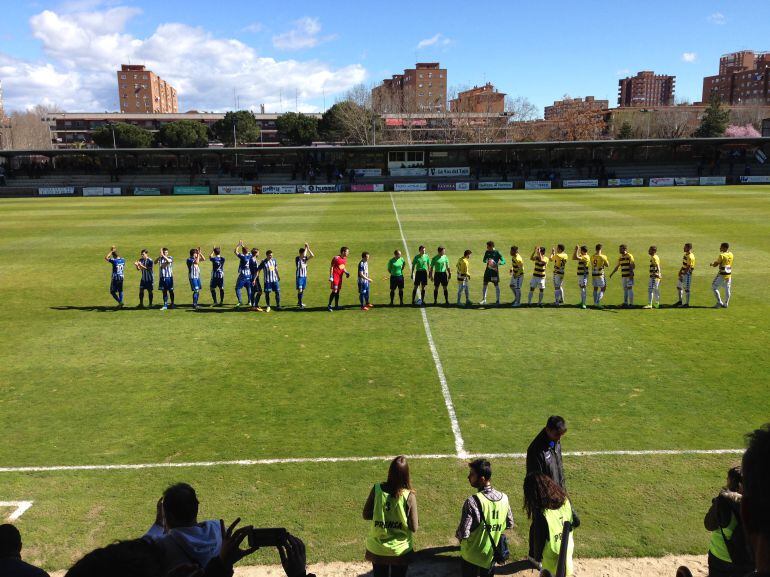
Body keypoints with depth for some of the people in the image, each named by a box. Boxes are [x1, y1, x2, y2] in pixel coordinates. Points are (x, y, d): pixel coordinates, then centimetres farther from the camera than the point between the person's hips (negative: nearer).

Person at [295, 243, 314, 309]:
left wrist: (308, 249, -13)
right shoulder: (297, 258, -10)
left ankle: (299, 302, 25)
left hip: (305, 276, 6)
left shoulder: (305, 258, 3)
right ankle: (300, 304, -5)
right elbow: (303, 255, -23)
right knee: (300, 290, -10)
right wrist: (306, 248, -11)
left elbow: (312, 255, -9)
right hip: (299, 276, -6)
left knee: (302, 290, 12)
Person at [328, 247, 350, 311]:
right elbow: (331, 267, -11)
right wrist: (331, 277, -15)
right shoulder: (336, 258, -13)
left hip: (340, 276, 8)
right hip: (335, 276, -8)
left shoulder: (345, 259, 10)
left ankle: (336, 306, 16)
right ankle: (329, 305, 0)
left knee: (338, 291, 10)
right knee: (334, 291, -10)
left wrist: (346, 272, 3)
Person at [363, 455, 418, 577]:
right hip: (400, 550, -1)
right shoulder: (409, 496, -21)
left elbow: (366, 515, -5)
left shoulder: (377, 489, -16)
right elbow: (414, 527, -15)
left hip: (377, 548, 2)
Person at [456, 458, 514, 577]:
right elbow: (509, 524, 5)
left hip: (472, 556, -4)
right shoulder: (504, 498, -10)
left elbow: (463, 534, -27)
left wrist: (458, 535, -6)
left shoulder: (472, 502, -29)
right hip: (492, 554, 4)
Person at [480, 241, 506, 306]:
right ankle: (484, 300, 16)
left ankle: (497, 300, 9)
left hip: (494, 270, -5)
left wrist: (498, 263, -30)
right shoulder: (487, 252, 5)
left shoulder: (497, 252, -9)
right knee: (485, 284, 6)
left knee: (496, 285, 0)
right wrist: (486, 261, -12)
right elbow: (484, 260, 12)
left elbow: (503, 261, -10)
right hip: (488, 270, 5)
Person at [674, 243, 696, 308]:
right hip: (683, 273, 10)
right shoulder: (685, 255, 10)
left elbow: (688, 268, -22)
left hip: (687, 274, -10)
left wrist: (683, 275, -21)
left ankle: (687, 303, 4)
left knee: (686, 289, -4)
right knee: (679, 286, 17)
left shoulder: (690, 257, -20)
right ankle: (680, 301, 29)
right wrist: (680, 271, 10)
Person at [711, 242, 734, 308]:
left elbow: (715, 264, -14)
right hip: (729, 274, 7)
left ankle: (719, 302, 1)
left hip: (722, 275, -7)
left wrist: (712, 264, 9)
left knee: (714, 287, 4)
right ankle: (726, 304, 19)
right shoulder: (731, 255, 5)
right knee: (727, 289, 12)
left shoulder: (722, 255, -18)